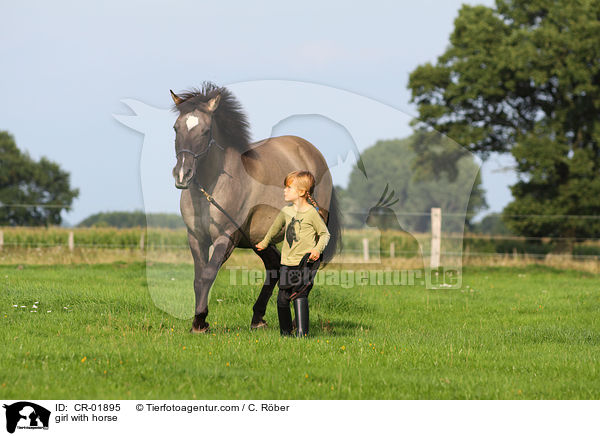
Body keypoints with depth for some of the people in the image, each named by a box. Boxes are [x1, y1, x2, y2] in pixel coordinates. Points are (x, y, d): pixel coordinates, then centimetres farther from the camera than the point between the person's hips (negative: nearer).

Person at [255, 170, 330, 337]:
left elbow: (325, 234, 0)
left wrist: (318, 249, -18)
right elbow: (275, 227, 28)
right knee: (282, 298, 4)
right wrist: (264, 242, 42)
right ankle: (285, 332, 18)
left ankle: (302, 333, -15)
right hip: (287, 263, 6)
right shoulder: (286, 211, 9)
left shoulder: (312, 213, -9)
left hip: (305, 263, -6)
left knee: (299, 295, -16)